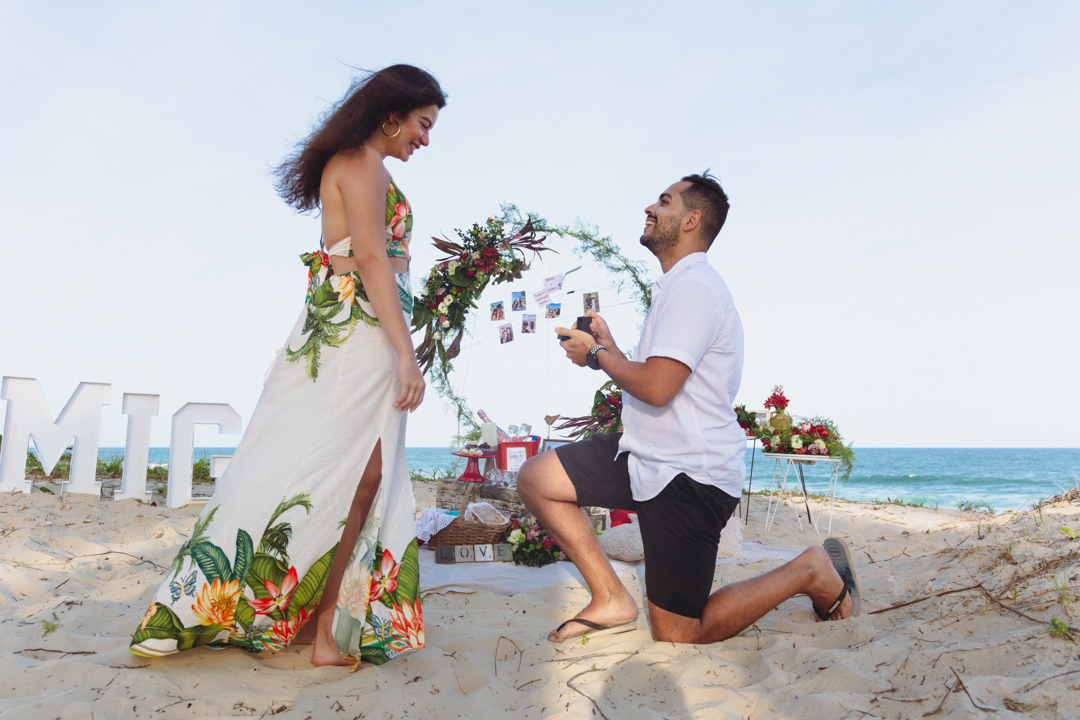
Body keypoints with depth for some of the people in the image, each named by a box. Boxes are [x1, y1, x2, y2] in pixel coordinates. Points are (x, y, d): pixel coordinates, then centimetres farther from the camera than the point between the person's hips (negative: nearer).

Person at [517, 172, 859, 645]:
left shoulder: (692, 287, -18)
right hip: (648, 456, 10)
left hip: (690, 476, -10)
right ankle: (611, 599, 6)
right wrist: (608, 346, 11)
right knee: (536, 479, 2)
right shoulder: (678, 286, 16)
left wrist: (595, 354, -11)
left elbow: (656, 388, -27)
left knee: (675, 634, -2)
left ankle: (810, 573, 13)